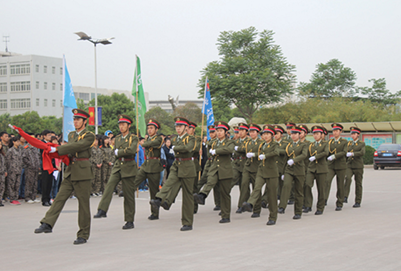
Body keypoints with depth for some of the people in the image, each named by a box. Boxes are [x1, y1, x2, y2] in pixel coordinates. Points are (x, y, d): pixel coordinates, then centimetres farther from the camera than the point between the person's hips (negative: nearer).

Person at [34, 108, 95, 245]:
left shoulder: (89, 136, -6)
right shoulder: (71, 135, 17)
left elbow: (77, 146, -19)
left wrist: (57, 149, -21)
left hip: (83, 173, -6)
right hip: (70, 172, 6)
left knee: (83, 203, -1)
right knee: (60, 198, -4)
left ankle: (83, 235, 5)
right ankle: (47, 224, -11)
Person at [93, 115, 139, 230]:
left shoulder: (133, 138, -3)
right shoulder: (117, 138, 14)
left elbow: (132, 150, -20)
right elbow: (115, 153, 17)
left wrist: (118, 152, -10)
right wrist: (125, 153, 1)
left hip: (129, 168, -4)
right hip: (117, 167, 4)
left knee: (129, 195, 0)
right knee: (109, 186, -21)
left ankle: (130, 221, 7)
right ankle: (102, 210, -28)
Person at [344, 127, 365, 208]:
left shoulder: (362, 144, 1)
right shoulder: (349, 144, 14)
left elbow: (362, 153, -18)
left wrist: (352, 154, -30)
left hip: (358, 167, -2)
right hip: (349, 166, 2)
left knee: (358, 184, 2)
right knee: (348, 178, -25)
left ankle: (358, 202, 10)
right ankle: (345, 197, -30)